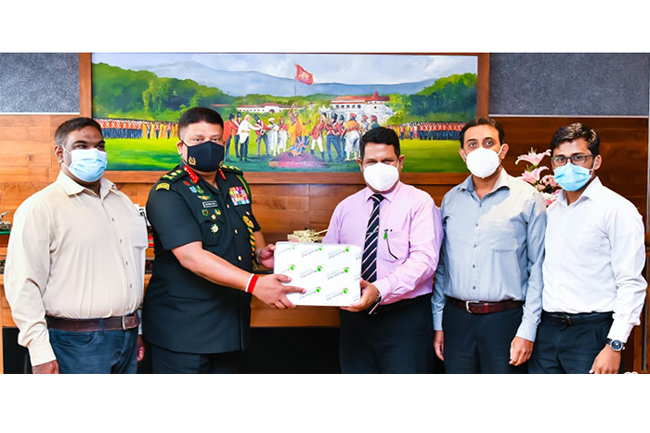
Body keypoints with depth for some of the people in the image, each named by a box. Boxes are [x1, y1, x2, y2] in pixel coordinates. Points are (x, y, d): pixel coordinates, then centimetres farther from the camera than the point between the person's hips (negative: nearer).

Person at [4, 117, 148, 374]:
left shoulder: (122, 201, 15)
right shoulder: (41, 208, -7)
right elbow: (22, 285, -13)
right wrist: (40, 352, -17)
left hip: (127, 340, 7)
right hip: (77, 343, -6)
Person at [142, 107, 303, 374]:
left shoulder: (236, 181, 10)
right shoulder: (167, 194, -13)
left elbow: (252, 229, 26)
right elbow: (191, 256, -25)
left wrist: (260, 251, 1)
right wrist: (254, 284, -34)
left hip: (232, 327, 7)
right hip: (183, 329, -6)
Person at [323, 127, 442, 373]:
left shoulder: (419, 203, -3)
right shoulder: (345, 208, 12)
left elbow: (424, 259, -17)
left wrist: (380, 290, -30)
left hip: (405, 318, -4)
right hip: (355, 318, 4)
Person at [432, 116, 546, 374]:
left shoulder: (528, 198, -1)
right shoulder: (450, 200, 10)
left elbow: (537, 268, -3)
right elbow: (441, 267, 12)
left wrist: (527, 331, -8)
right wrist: (438, 323, 9)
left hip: (505, 320, -3)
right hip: (456, 319, 3)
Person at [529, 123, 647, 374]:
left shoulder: (617, 209, -7)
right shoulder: (551, 210, 13)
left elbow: (631, 285, -12)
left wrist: (614, 346, -18)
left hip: (592, 333, -6)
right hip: (547, 332, 6)